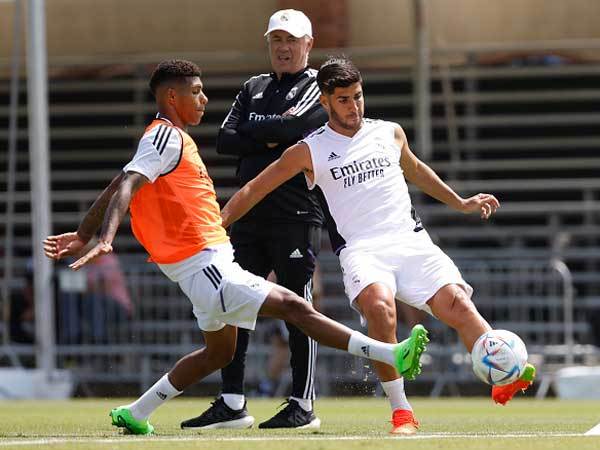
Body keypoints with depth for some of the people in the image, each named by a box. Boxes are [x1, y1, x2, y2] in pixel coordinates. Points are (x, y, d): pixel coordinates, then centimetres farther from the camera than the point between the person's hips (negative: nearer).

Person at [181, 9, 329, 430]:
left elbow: (291, 127, -17)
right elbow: (225, 140, 7)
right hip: (250, 216, 6)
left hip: (296, 216, -6)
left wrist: (250, 128, -1)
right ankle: (232, 404, 8)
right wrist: (268, 140, -7)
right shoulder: (254, 88, 19)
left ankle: (303, 406, 0)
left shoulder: (318, 87, 1)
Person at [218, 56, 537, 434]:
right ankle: (401, 413, -26)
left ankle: (504, 380, -26)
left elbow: (415, 169, 36)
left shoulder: (390, 133, 16)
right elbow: (254, 190, 12)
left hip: (411, 241, 3)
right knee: (379, 306, -33)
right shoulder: (309, 151, 7)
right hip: (361, 250, -3)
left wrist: (461, 203, 39)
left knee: (456, 303, -21)